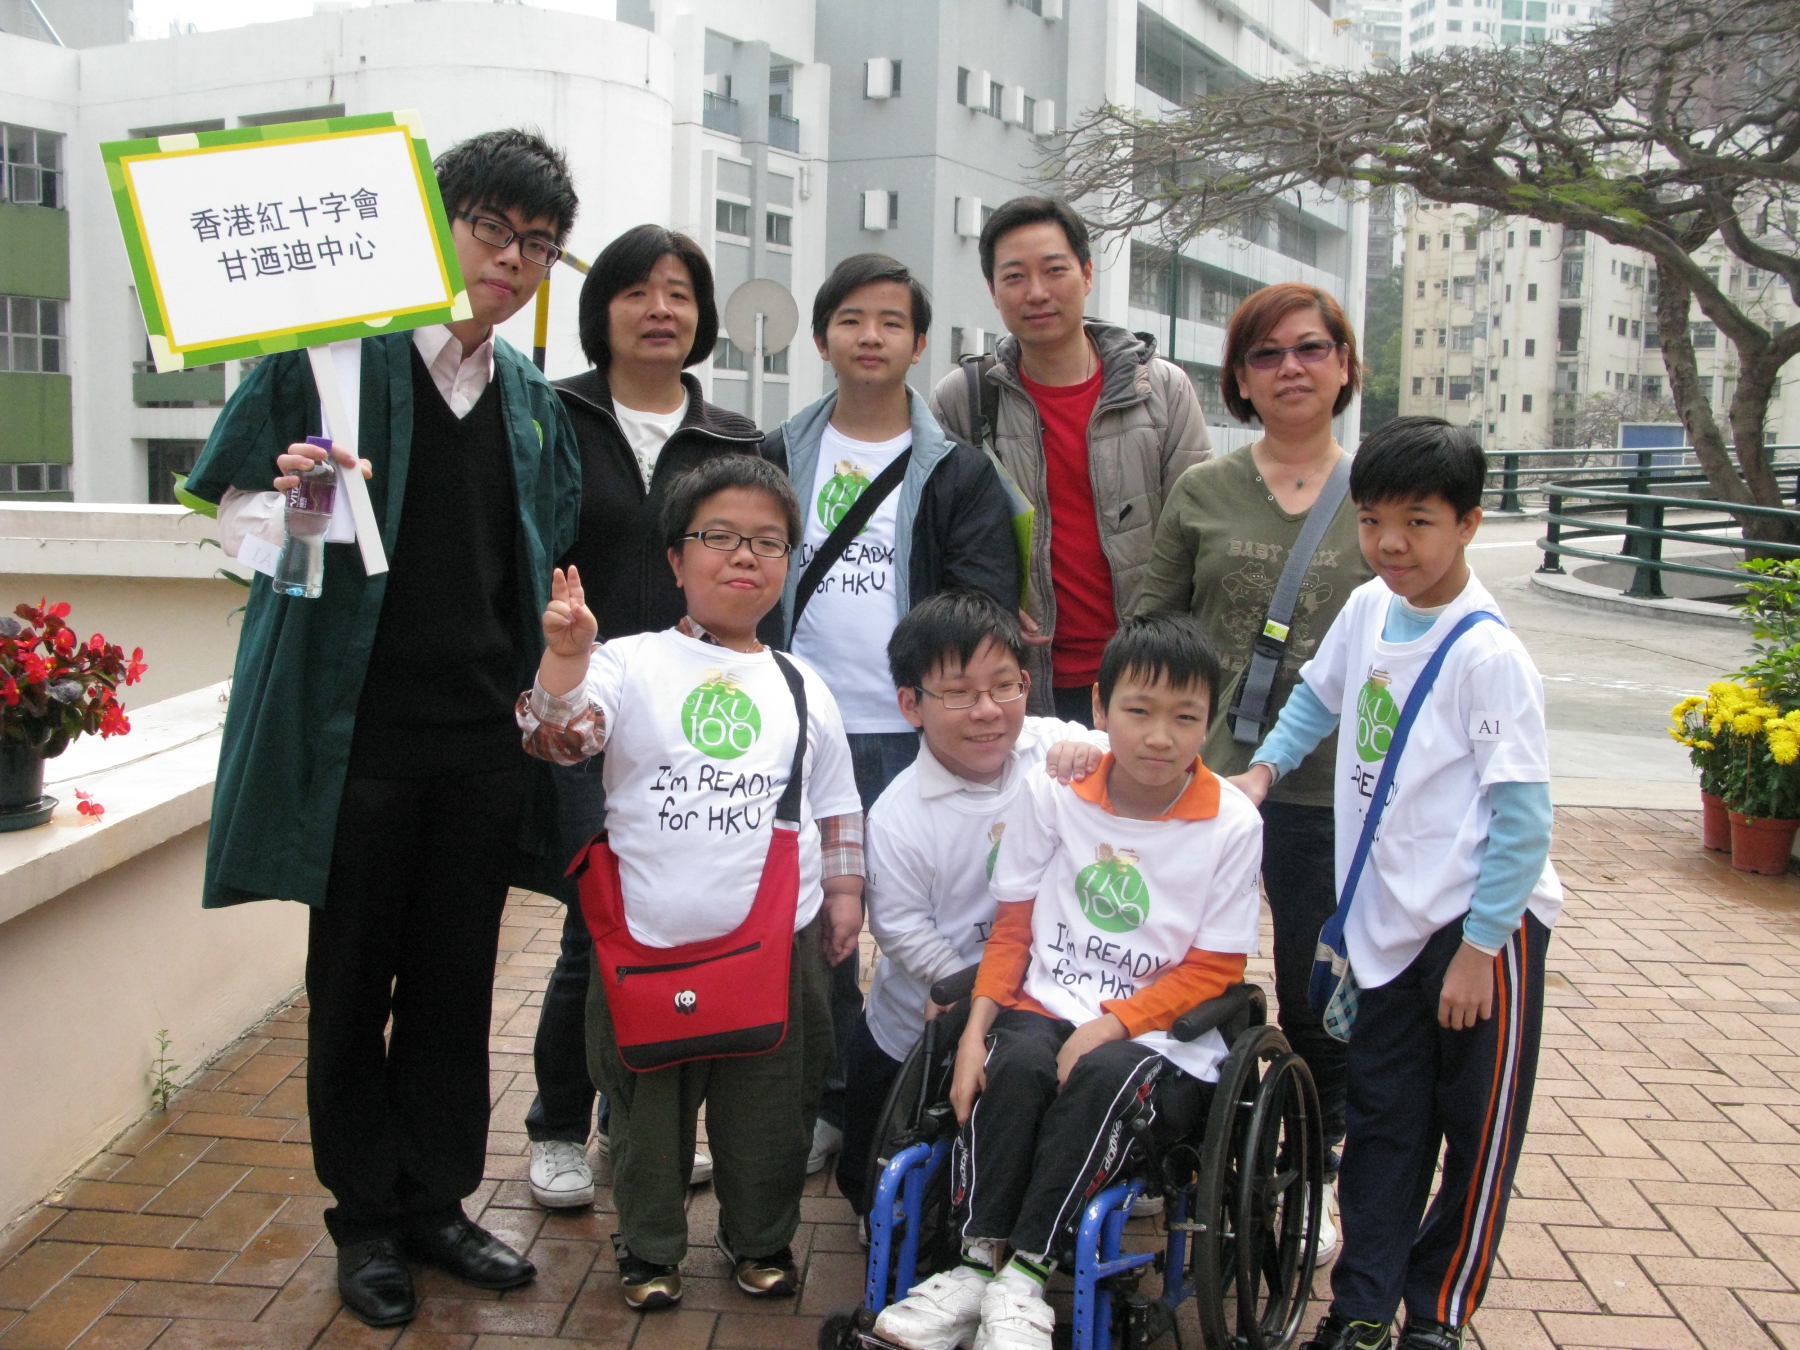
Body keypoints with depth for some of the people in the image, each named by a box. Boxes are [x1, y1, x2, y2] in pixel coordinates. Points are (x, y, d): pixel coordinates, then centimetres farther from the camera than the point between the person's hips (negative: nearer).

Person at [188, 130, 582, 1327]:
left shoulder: (534, 402, 12)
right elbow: (241, 514, -3)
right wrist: (294, 510, -24)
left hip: (482, 734, 5)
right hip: (359, 724, -4)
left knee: (458, 979, 12)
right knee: (354, 978, 8)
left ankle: (437, 1201, 28)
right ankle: (367, 1219, 24)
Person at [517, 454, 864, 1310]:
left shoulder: (802, 688, 8)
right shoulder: (630, 664, -2)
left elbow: (836, 806, 16)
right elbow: (557, 739, -16)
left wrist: (843, 889, 11)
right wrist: (564, 656, -30)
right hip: (650, 944, -2)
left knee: (768, 1107, 13)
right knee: (649, 1105, 12)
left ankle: (762, 1240, 35)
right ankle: (649, 1248, 32)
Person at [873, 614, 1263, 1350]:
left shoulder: (1232, 825, -5)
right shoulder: (1052, 793, 1)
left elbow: (1213, 969, -3)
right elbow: (1012, 928, 6)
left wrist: (1113, 1025, -16)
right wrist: (976, 1026, -8)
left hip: (1161, 1037, -2)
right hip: (1048, 1008, 2)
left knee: (1104, 1076, -33)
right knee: (1017, 1059, -30)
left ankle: (1027, 1272, -24)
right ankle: (978, 1261, -22)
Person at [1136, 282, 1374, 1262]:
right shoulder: (1201, 492, 5)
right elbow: (1147, 631, 7)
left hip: (1332, 788, 0)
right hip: (1202, 777, 1)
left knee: (1319, 997, 8)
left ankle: (1314, 1176, 31)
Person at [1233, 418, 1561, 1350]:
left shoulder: (1488, 655, -19)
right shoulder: (1369, 608, 1)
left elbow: (1523, 819, -17)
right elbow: (1320, 693, 21)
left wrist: (1479, 945, -15)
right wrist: (1263, 769, 7)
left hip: (1484, 924, -5)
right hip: (1389, 920, 6)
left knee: (1478, 1131, 10)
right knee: (1382, 1121, 12)